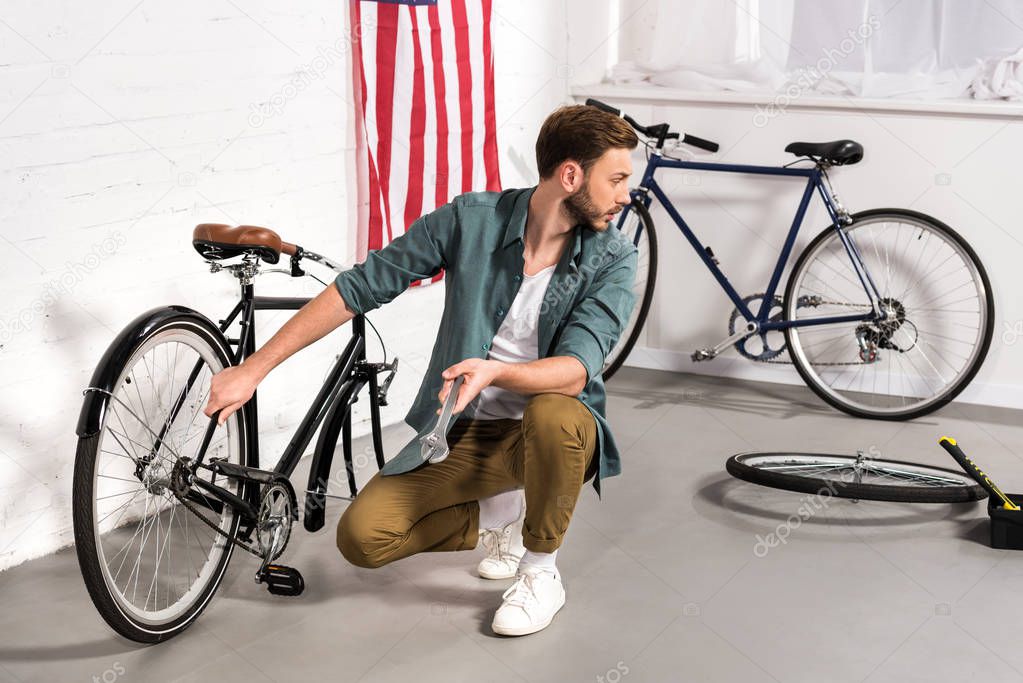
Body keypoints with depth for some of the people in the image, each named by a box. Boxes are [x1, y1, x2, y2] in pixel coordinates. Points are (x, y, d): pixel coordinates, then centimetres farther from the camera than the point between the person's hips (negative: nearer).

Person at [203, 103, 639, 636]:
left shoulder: (612, 259, -11)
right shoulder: (472, 219, -11)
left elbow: (575, 371, -24)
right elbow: (357, 288, -8)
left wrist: (494, 371, -45)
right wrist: (253, 370, -10)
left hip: (549, 433, -1)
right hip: (464, 433, 1)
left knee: (556, 414, -37)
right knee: (361, 536, -16)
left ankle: (541, 571, -11)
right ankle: (498, 517, 11)